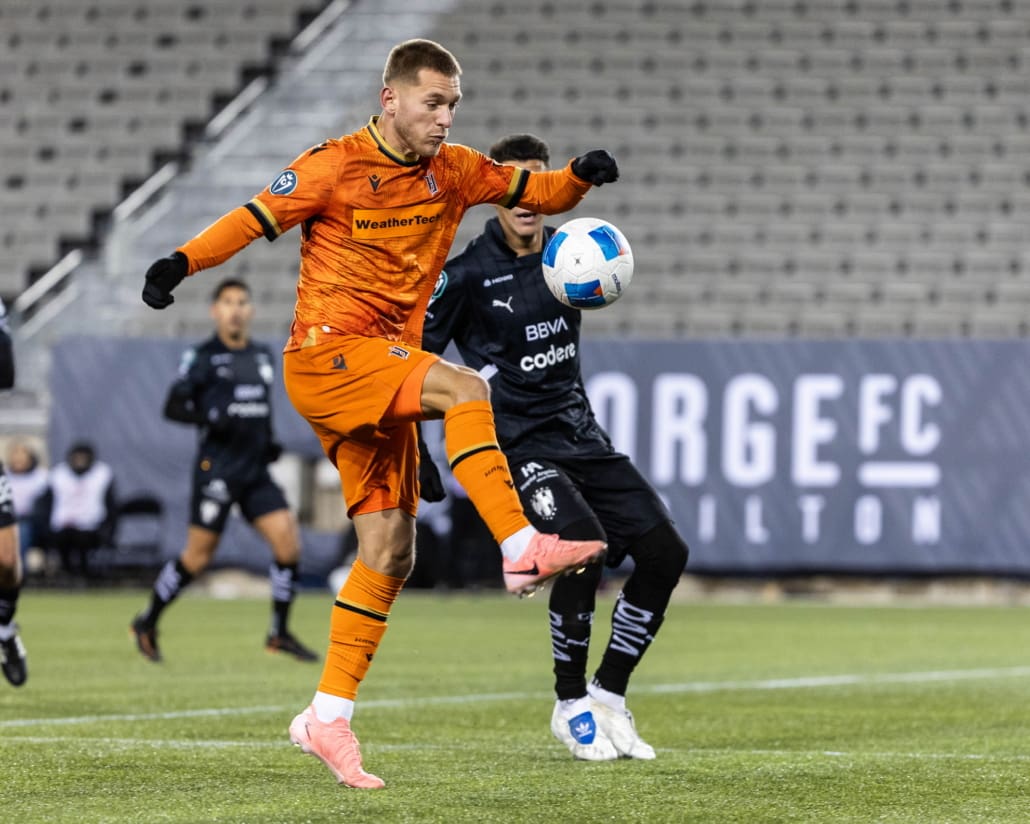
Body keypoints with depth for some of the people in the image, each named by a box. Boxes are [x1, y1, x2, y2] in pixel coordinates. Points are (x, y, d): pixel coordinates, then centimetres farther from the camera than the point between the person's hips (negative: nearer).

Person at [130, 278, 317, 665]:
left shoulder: (263, 356, 14)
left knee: (288, 541, -7)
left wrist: (269, 442, 9)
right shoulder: (201, 357, -4)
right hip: (217, 469, -6)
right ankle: (147, 623, 17)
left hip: (255, 470, 6)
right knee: (198, 556, -2)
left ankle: (280, 633, 5)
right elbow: (173, 407, -6)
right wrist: (211, 420, -23)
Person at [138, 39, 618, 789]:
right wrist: (182, 262, -24)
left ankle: (328, 717, 7)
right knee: (464, 388, -29)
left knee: (390, 552, 2)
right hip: (325, 356, -7)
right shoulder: (334, 168, -7)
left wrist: (582, 176, -7)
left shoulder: (454, 172, 9)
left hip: (382, 375, 7)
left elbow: (536, 192, 14)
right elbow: (256, 219, -10)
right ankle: (521, 548, -34)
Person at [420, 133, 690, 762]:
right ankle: (571, 706, -9)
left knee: (665, 551, -5)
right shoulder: (469, 273, -9)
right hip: (516, 443, -6)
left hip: (579, 433, 7)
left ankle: (609, 696, 10)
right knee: (583, 542, -29)